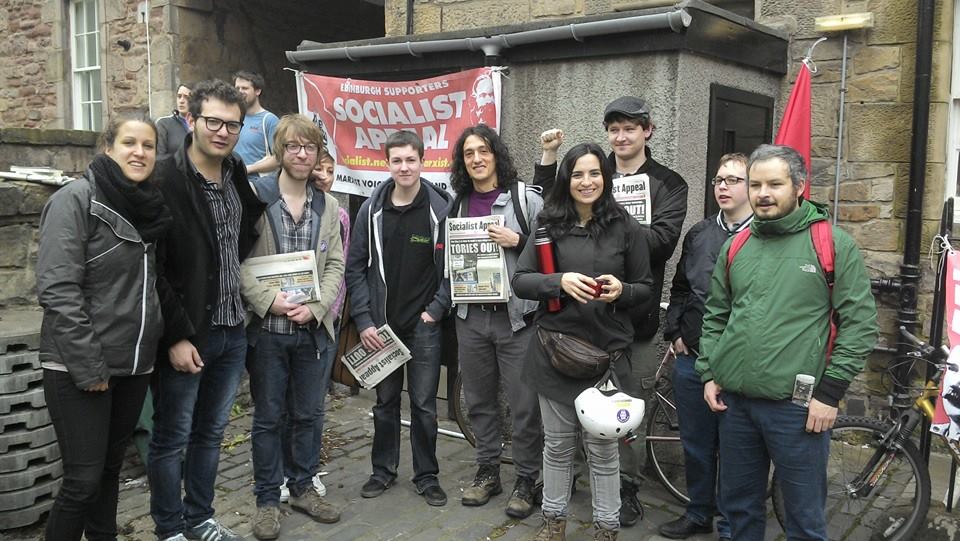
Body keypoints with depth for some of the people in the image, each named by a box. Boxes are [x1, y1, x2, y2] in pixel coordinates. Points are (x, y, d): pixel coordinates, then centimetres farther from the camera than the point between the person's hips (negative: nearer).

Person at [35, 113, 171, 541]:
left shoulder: (149, 206, 10)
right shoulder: (76, 200, -10)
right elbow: (57, 290, -17)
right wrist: (88, 366, -18)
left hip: (134, 363, 6)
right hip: (78, 368, -6)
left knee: (110, 469, 15)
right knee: (84, 480, -3)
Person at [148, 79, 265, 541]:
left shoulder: (240, 177, 7)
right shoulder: (165, 182, -14)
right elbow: (152, 269, -17)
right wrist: (176, 336, -18)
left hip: (232, 331, 7)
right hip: (186, 336, -6)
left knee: (211, 433, 18)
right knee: (172, 438, 8)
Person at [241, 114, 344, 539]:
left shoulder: (328, 206, 8)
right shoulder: (254, 196, -5)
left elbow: (335, 266, 6)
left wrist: (315, 307, -9)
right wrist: (269, 299, -18)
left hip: (312, 328, 4)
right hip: (267, 328, -4)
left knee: (307, 415, 14)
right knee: (268, 418, 7)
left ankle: (303, 488, 31)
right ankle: (267, 499, 21)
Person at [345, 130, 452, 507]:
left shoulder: (440, 209, -6)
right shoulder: (371, 210, 0)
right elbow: (355, 267, 2)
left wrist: (436, 310, -10)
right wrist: (364, 320, -5)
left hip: (424, 324, -2)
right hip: (381, 323, 2)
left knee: (424, 403, 5)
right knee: (385, 401, 13)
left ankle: (427, 475, 20)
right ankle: (383, 469, 29)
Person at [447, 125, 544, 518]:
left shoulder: (526, 199, -5)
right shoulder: (457, 204, 9)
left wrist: (517, 241, -17)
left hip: (516, 316, -4)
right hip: (471, 316, 5)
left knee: (524, 404, 1)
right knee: (479, 400, 14)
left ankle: (526, 481, 17)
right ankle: (487, 472, 30)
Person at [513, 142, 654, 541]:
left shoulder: (626, 228, -1)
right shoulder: (548, 225, 1)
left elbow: (645, 290, 4)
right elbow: (520, 280, -2)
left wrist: (621, 290, -17)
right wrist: (560, 281, -19)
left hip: (606, 351, -1)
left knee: (602, 447, 8)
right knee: (557, 443, 15)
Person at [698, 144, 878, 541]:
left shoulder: (834, 244, -5)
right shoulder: (736, 246, 9)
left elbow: (860, 324, -7)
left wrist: (830, 393, -11)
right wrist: (709, 373, 8)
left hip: (797, 407, -4)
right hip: (734, 401, 5)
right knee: (739, 506, 18)